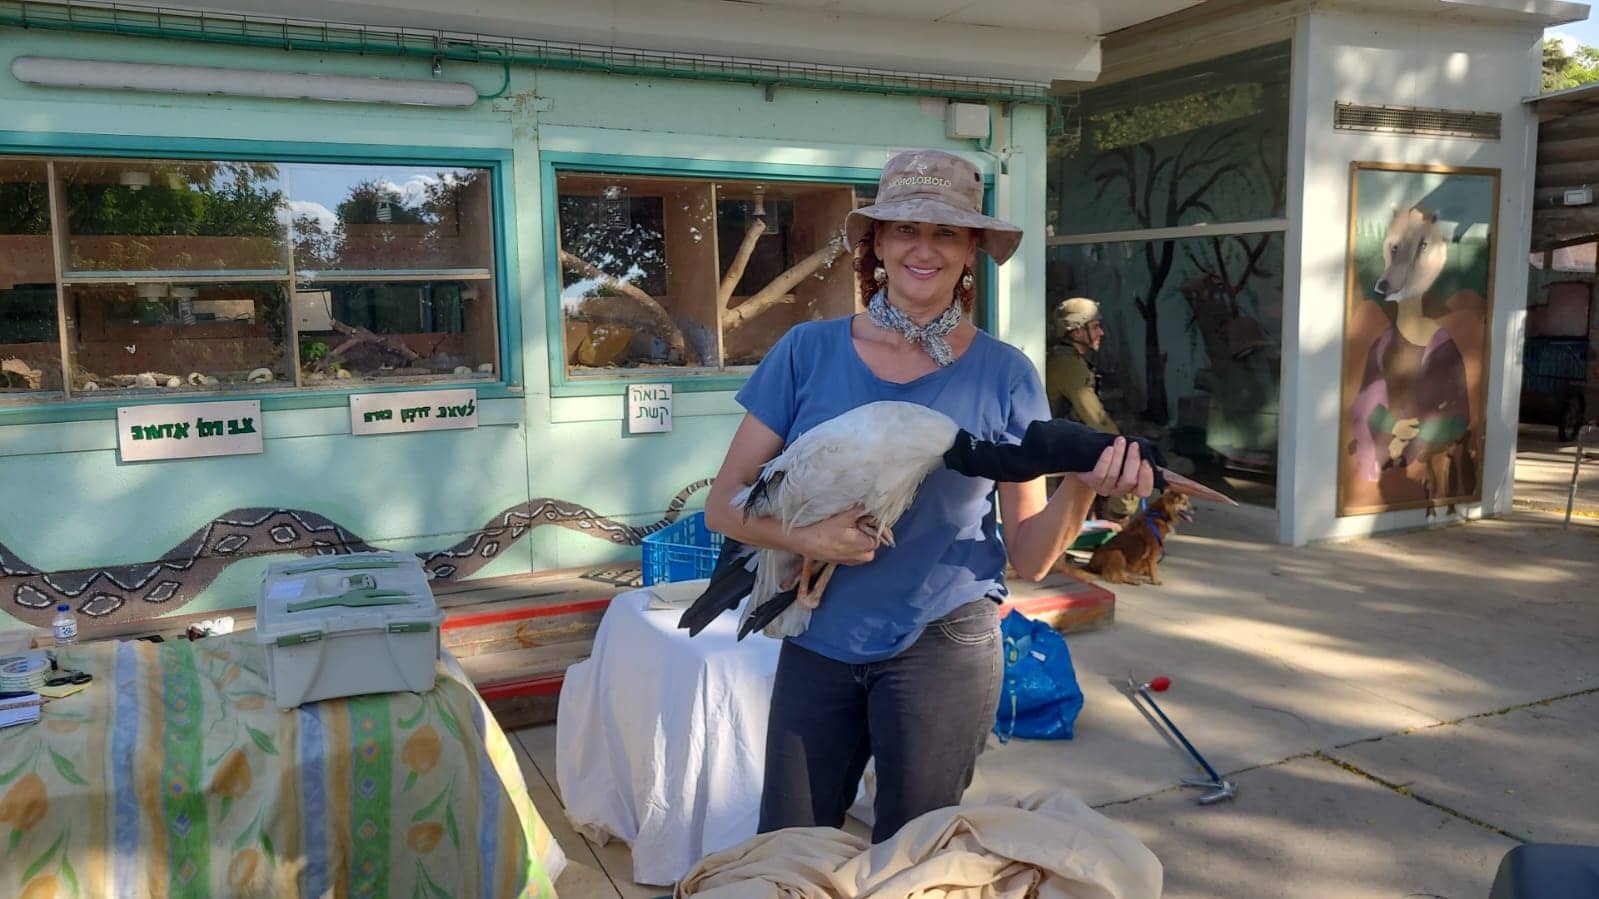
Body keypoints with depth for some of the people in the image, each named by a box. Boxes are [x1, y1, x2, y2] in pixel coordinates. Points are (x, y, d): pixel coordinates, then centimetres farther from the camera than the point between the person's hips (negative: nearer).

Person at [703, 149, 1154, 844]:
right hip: (816, 646, 2)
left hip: (941, 648, -1)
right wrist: (804, 536, -21)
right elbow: (723, 504, -3)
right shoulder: (809, 351, -4)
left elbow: (1030, 557, -3)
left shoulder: (1003, 375, -5)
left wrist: (1081, 488, -22)